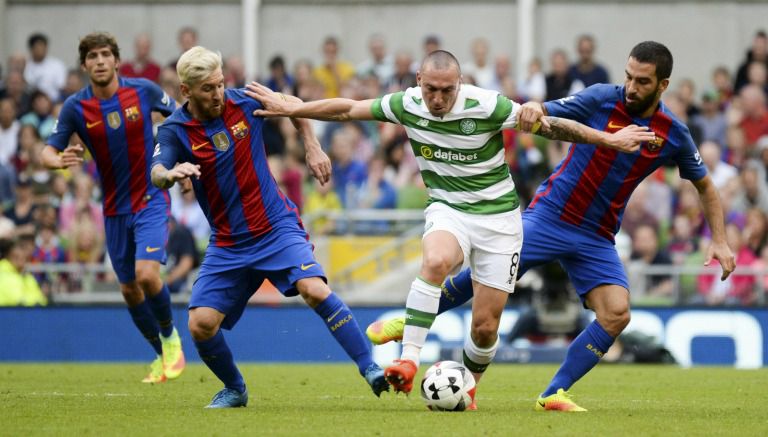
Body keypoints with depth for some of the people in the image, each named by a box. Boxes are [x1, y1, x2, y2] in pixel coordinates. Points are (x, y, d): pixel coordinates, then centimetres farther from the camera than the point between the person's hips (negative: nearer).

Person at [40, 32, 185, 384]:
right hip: (114, 208, 3)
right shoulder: (75, 107, -8)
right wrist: (58, 160, -34)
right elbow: (47, 152, -10)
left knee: (146, 274, -22)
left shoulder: (144, 90, -9)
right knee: (129, 289, 8)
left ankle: (170, 337, 5)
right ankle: (162, 354, 29)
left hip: (151, 199, -3)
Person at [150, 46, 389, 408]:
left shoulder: (244, 103, -5)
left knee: (314, 289, -25)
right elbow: (157, 174, -28)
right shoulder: (175, 130, -8)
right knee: (201, 324, -8)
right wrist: (171, 174, -50)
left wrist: (312, 148, 8)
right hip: (227, 244, 1)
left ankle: (371, 369, -17)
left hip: (277, 228, -1)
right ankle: (234, 390, 19)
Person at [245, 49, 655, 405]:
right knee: (435, 261, -36)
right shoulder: (406, 105, -10)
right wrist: (289, 108, 3)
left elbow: (550, 125, -12)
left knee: (486, 327, -2)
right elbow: (347, 108, 3)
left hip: (497, 216, -1)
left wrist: (610, 138, -13)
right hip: (447, 210, 1)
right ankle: (408, 360, -37)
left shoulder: (486, 106, -20)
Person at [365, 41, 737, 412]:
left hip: (596, 238, 2)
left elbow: (705, 187, 12)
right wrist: (533, 109, -35)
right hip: (550, 214, -2)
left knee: (617, 314, -17)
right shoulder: (603, 99, -9)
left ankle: (553, 395, -10)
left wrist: (719, 241, 2)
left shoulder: (673, 135, -2)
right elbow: (546, 114, -10)